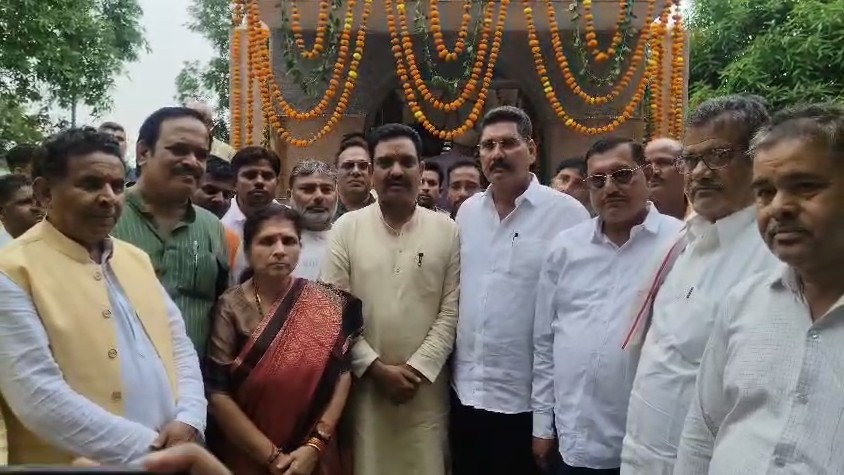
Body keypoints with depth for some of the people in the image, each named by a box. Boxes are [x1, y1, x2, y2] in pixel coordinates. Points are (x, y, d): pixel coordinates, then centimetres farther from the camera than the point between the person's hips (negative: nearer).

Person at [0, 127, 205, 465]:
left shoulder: (136, 258, 9)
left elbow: (179, 345, 8)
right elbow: (37, 396, -20)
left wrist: (188, 420, -9)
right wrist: (147, 448, -18)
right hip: (83, 463, -6)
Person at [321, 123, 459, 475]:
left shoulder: (447, 231, 1)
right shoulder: (346, 228, 0)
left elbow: (452, 311, -1)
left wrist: (417, 368, -9)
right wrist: (376, 367, -9)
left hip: (426, 384, 0)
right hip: (363, 382, 0)